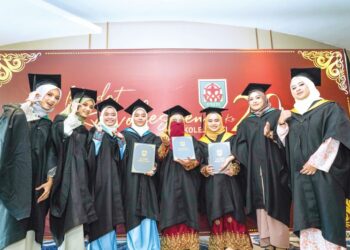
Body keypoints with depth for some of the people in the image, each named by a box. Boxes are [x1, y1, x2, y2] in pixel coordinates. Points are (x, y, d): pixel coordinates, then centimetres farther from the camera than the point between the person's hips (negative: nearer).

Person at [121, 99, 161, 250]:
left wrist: (154, 169, -14)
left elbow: (159, 158, 7)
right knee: (133, 217, -1)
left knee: (147, 218, 0)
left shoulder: (153, 138, 15)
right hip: (131, 181, -1)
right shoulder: (124, 135, 8)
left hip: (147, 182, 2)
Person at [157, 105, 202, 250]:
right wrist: (165, 145, -19)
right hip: (170, 181, 0)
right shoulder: (163, 139, 13)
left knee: (187, 211, -2)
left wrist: (190, 162, -20)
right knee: (171, 213, -5)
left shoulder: (190, 139, 14)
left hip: (186, 181, 1)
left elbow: (198, 157, 0)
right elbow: (158, 157, -3)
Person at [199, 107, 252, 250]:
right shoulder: (202, 142, 9)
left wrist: (233, 168, -19)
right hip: (212, 186, 1)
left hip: (230, 183, -1)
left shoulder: (231, 138, 5)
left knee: (231, 216, -6)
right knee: (216, 217, 1)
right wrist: (205, 169, -15)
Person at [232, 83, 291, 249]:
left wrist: (274, 136, -21)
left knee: (275, 203, -2)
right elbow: (240, 145, 8)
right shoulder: (246, 123, 15)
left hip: (274, 167, -3)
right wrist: (233, 156, -9)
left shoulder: (278, 115, 6)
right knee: (261, 203, 4)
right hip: (255, 170, 3)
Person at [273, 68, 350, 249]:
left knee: (327, 218, -1)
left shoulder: (329, 109, 2)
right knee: (308, 221, 3)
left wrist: (316, 162, -15)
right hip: (301, 176, 4)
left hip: (324, 173, -3)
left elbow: (334, 138, -9)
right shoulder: (290, 115, 14)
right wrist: (281, 123, -5)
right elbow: (285, 143, 10)